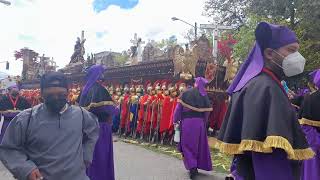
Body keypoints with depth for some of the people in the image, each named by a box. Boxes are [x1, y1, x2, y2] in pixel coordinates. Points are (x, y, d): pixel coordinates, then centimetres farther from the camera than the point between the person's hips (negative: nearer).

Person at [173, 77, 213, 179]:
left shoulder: (186, 93, -1)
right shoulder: (204, 95, 3)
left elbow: (179, 107, -2)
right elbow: (207, 110, 1)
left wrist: (175, 120, 7)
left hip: (187, 122, -2)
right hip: (199, 122, 2)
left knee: (187, 144, 6)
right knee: (198, 144, 15)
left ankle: (192, 166, -7)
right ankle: (196, 166, 22)